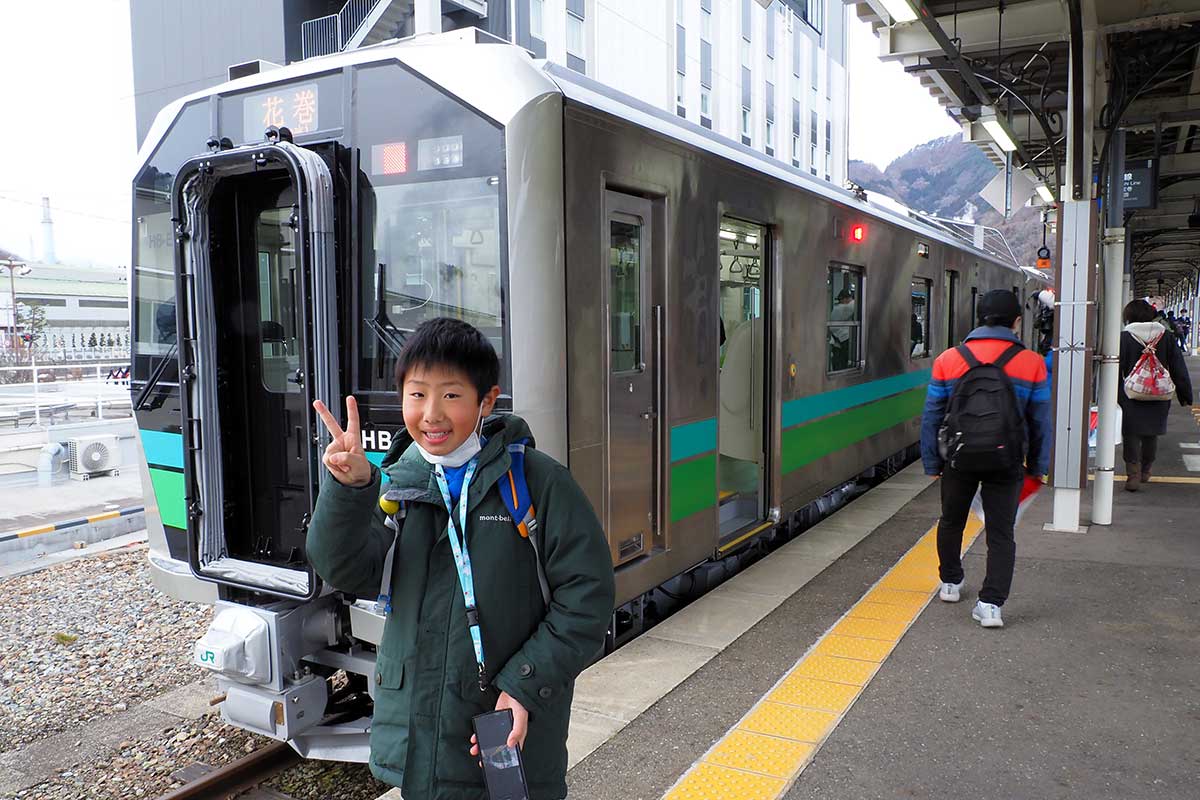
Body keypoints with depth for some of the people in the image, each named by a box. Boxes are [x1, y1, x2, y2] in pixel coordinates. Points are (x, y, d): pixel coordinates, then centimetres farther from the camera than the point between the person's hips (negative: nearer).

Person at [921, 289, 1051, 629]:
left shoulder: (948, 360, -3)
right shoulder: (1032, 364, -4)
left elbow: (931, 418, 1)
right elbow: (1041, 422, 3)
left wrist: (932, 463, 9)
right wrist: (1038, 466, 14)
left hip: (959, 458, 1)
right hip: (1006, 461, -1)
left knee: (951, 522, 21)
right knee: (1001, 533, 7)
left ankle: (950, 583, 35)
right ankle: (990, 604, 0)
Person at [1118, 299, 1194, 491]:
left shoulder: (1124, 338, -8)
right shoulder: (1166, 337, 3)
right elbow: (1179, 369, 7)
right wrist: (1185, 395, 13)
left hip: (1130, 398, -4)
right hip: (1158, 400, 4)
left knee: (1130, 435, 2)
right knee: (1151, 435, 20)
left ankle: (1133, 474, -9)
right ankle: (1146, 471, 33)